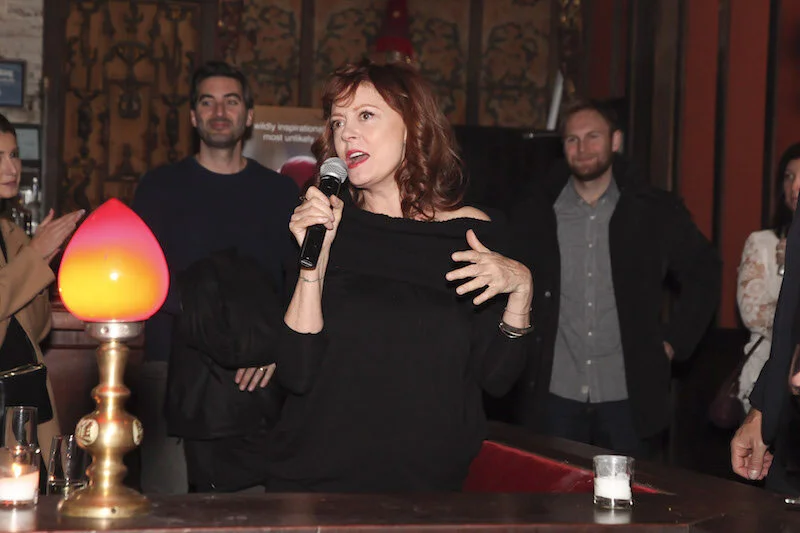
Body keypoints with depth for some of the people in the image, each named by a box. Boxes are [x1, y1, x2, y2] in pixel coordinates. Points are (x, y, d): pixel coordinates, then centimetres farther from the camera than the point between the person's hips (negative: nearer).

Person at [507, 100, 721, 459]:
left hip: (629, 398, -1)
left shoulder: (655, 212, 1)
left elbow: (702, 274, 11)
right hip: (552, 394, 1)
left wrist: (673, 342, 5)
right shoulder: (534, 211, 3)